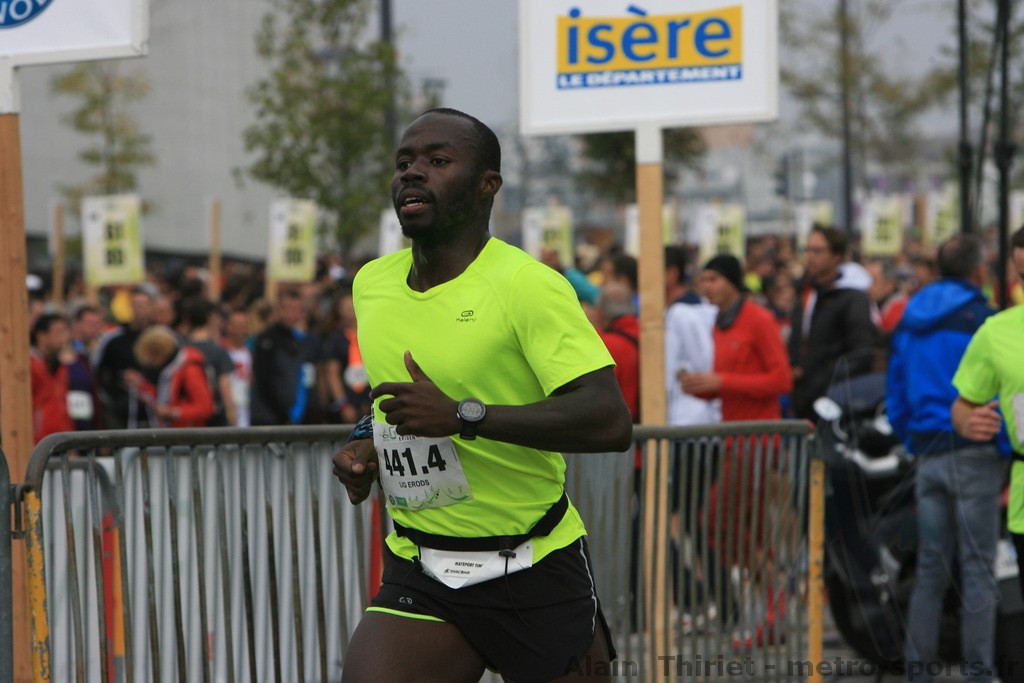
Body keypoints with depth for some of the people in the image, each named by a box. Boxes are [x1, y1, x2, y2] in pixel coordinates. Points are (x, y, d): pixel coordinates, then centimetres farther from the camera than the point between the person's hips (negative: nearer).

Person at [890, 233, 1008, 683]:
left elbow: (896, 395, 15)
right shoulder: (981, 320, -10)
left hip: (927, 455, 6)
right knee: (977, 568, -2)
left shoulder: (909, 322, 11)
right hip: (975, 454, -6)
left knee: (930, 569, 11)